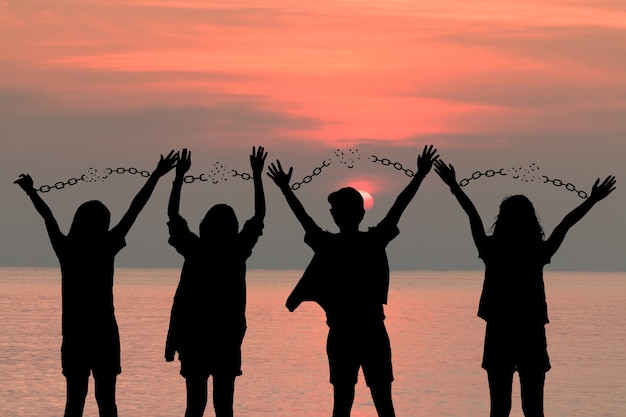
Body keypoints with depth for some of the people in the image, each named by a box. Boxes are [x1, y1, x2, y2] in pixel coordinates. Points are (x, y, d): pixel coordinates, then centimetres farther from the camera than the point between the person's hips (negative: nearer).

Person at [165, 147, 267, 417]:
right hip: (227, 340, 0)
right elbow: (259, 215, 4)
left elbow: (173, 214, 3)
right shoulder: (237, 251, -6)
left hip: (194, 339, 0)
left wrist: (180, 175, 7)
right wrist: (257, 175, 9)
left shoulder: (195, 250, -6)